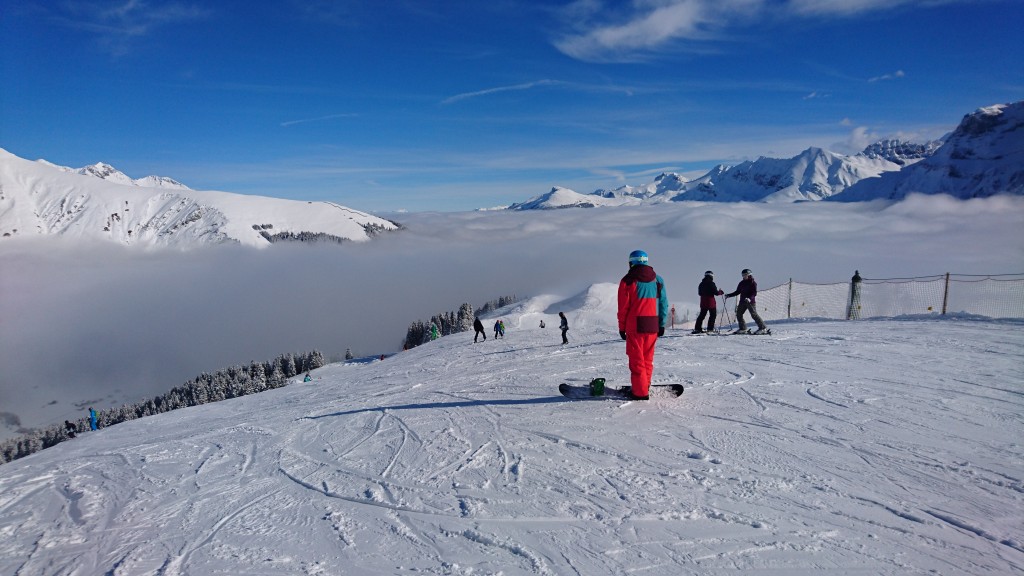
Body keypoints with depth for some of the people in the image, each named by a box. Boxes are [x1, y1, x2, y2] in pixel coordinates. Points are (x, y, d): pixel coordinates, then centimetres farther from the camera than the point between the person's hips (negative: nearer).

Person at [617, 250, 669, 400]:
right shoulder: (658, 279, 8)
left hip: (635, 325, -4)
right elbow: (664, 304, 9)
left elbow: (623, 307, -4)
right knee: (648, 358, 15)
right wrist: (662, 324, 14)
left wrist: (622, 327, 4)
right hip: (653, 325, 4)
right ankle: (645, 386, 23)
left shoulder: (628, 280, -5)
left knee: (636, 359, 1)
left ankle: (640, 392, 1)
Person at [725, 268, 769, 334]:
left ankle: (763, 328, -11)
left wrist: (750, 298, -29)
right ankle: (743, 328, 15)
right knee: (738, 314, 3)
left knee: (754, 314, -15)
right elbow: (737, 292, 21)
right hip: (742, 301, 7)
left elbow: (754, 293, -12)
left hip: (751, 301, -7)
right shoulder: (742, 283, 14)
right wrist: (729, 295, 14)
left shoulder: (753, 282, -4)